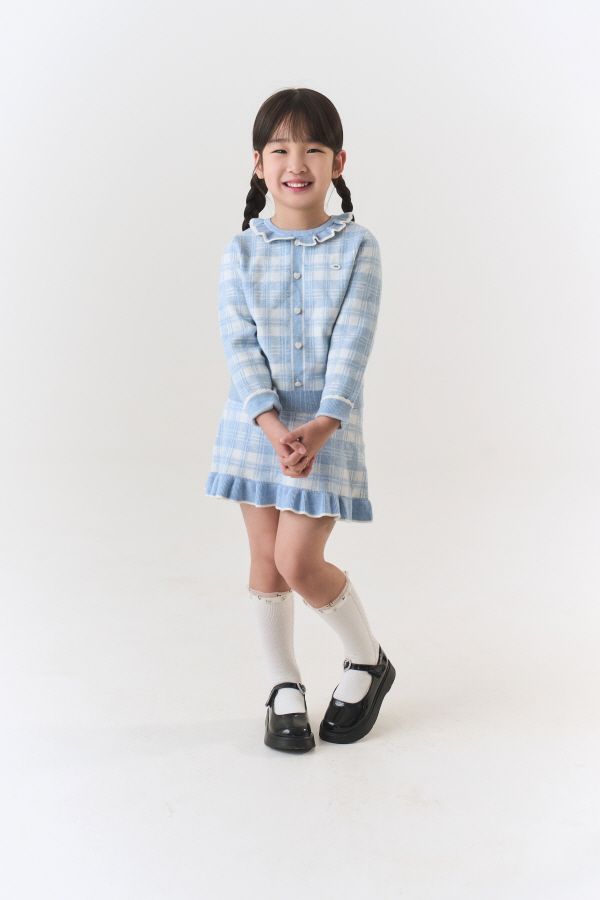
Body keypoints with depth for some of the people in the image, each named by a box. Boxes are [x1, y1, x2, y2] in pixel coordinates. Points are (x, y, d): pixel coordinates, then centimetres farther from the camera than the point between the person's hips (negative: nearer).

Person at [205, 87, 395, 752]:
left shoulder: (357, 249, -4)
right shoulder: (242, 253, 1)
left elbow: (351, 346, -11)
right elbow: (240, 346, -7)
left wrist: (319, 427, -23)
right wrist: (275, 428, -20)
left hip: (327, 422, -3)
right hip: (255, 420, 3)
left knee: (299, 562, -8)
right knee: (265, 558, 7)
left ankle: (368, 660, 19)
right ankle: (283, 687, 25)